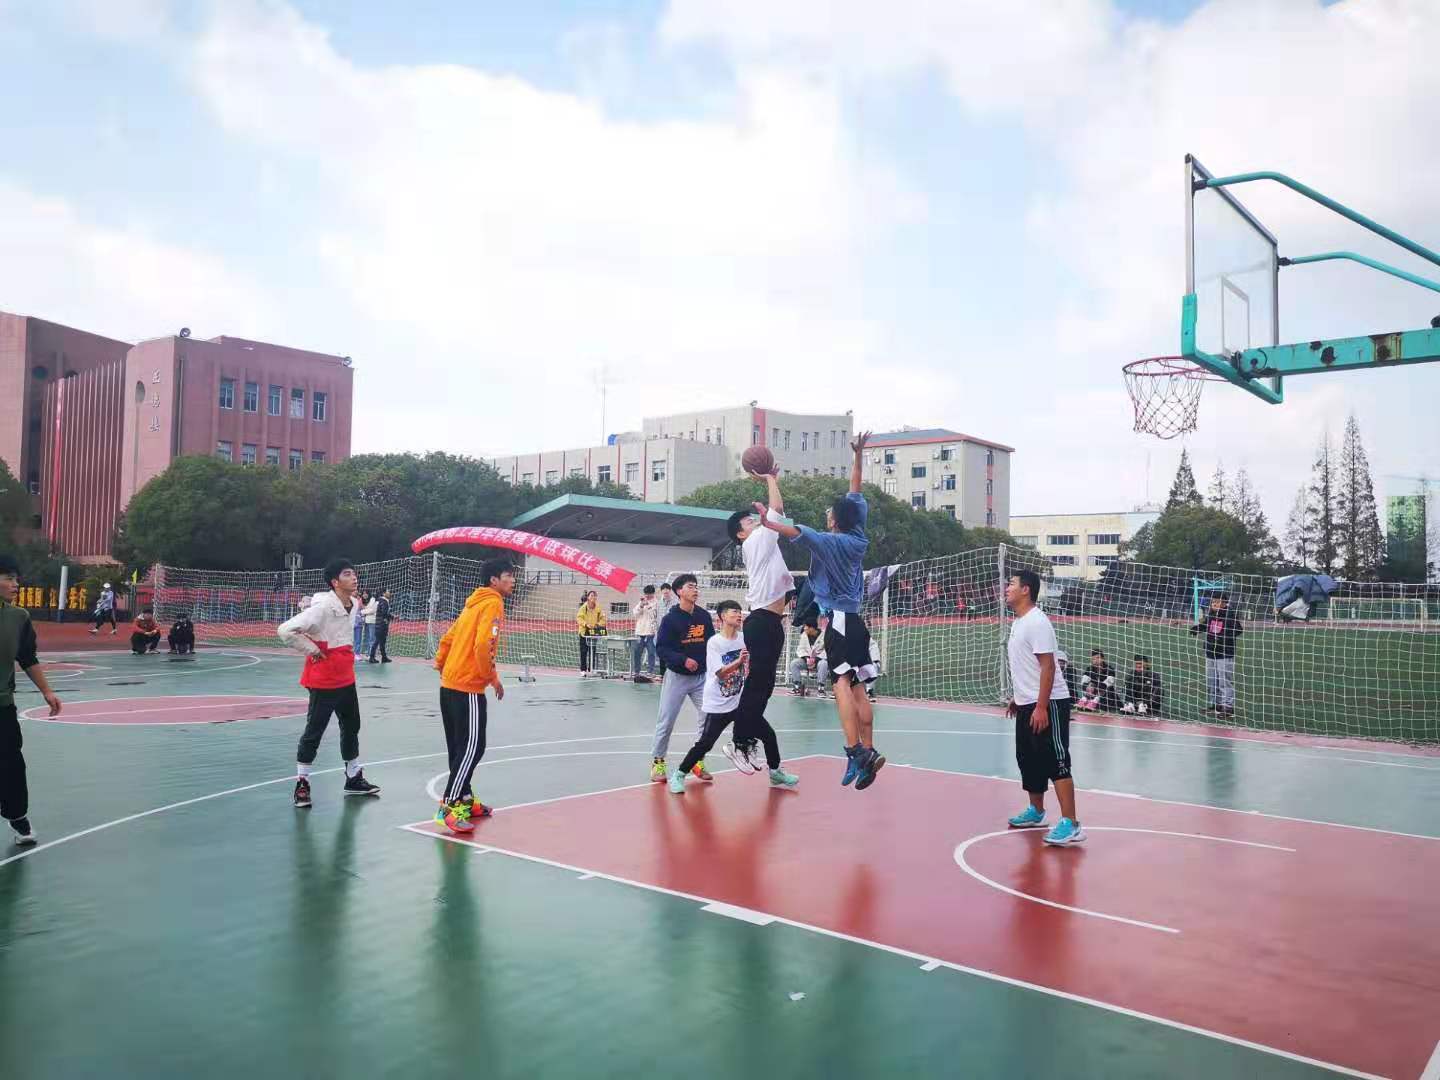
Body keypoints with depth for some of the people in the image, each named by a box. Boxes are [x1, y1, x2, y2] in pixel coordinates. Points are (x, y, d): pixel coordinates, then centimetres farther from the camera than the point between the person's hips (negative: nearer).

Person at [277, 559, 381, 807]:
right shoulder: (323, 607, -23)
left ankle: (354, 778, 31)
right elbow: (285, 630, -27)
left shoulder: (354, 604, 1)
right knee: (314, 731, 3)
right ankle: (302, 783, 17)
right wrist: (312, 650, -18)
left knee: (351, 728, 17)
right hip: (323, 682, -8)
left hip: (346, 679, 8)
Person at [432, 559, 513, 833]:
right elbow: (483, 645, -23)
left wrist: (441, 664, 29)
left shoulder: (475, 603, 17)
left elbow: (448, 638, 21)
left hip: (449, 684, 10)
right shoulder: (492, 604, -12)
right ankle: (449, 808, -8)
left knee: (460, 747, 15)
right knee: (472, 747, -7)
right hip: (468, 687, -10)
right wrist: (493, 678, -13)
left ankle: (464, 800, 24)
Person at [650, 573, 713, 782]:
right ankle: (657, 762, 17)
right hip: (676, 676, -4)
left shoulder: (704, 616, 2)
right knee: (666, 722, 2)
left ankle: (698, 760, 14)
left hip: (701, 677, 4)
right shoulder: (670, 619, -9)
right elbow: (661, 648, -12)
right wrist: (683, 660, -24)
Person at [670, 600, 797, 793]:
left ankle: (776, 773, 24)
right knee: (705, 744, -10)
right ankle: (679, 775, 8)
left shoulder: (745, 639, 3)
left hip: (742, 702, 5)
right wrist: (739, 661, -36)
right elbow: (721, 673, -21)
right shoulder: (714, 642, -12)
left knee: (769, 735, 6)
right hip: (718, 705, -5)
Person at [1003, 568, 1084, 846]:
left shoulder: (1037, 622, -17)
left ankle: (1071, 825, -8)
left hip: (1048, 705, -10)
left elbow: (1047, 666, -21)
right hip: (1027, 705, 10)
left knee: (1056, 762, -10)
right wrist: (1017, 698, 23)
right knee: (1028, 760, 17)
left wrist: (1041, 707, -24)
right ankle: (1036, 812, 32)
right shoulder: (1018, 623, 13)